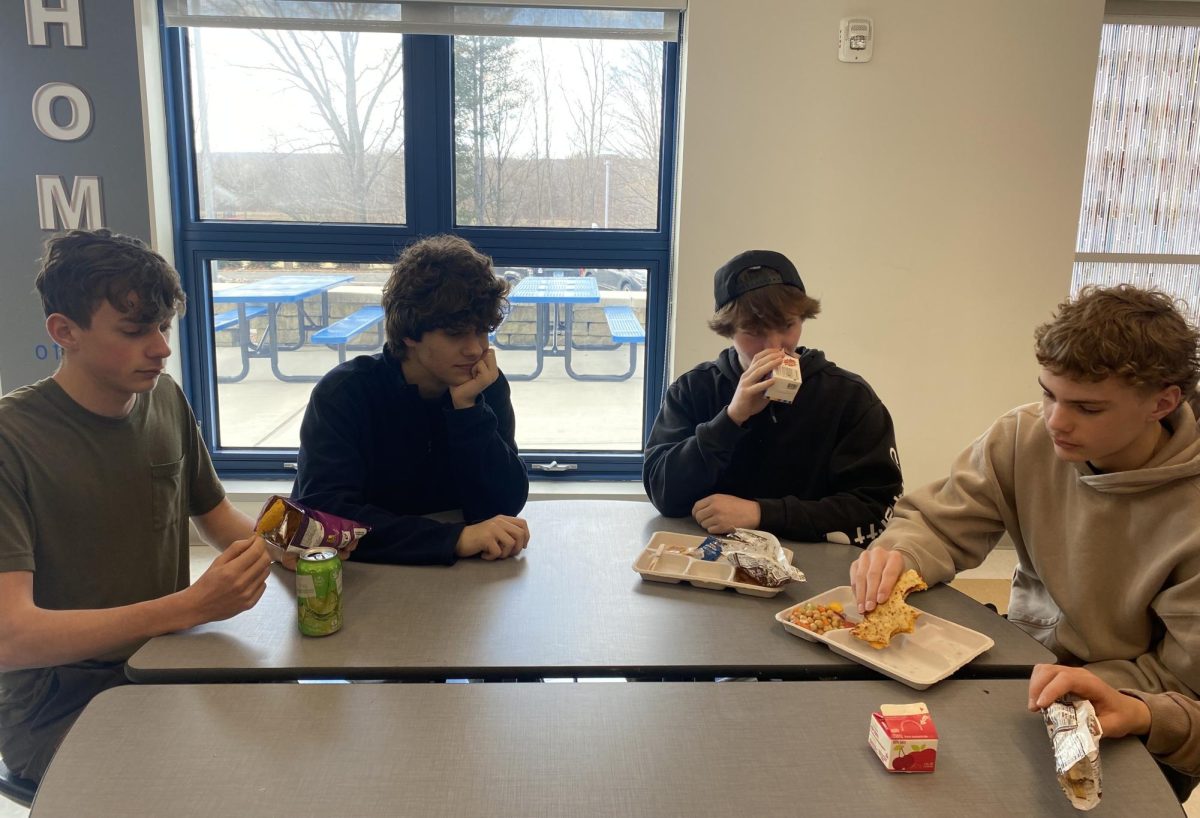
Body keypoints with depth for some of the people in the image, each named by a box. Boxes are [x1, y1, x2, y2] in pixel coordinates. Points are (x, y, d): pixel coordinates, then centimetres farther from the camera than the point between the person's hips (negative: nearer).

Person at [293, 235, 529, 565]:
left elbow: (505, 506, -8)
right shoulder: (344, 393, -12)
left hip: (448, 576, 2)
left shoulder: (488, 388, -3)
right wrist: (457, 538, -31)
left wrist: (468, 407, -19)